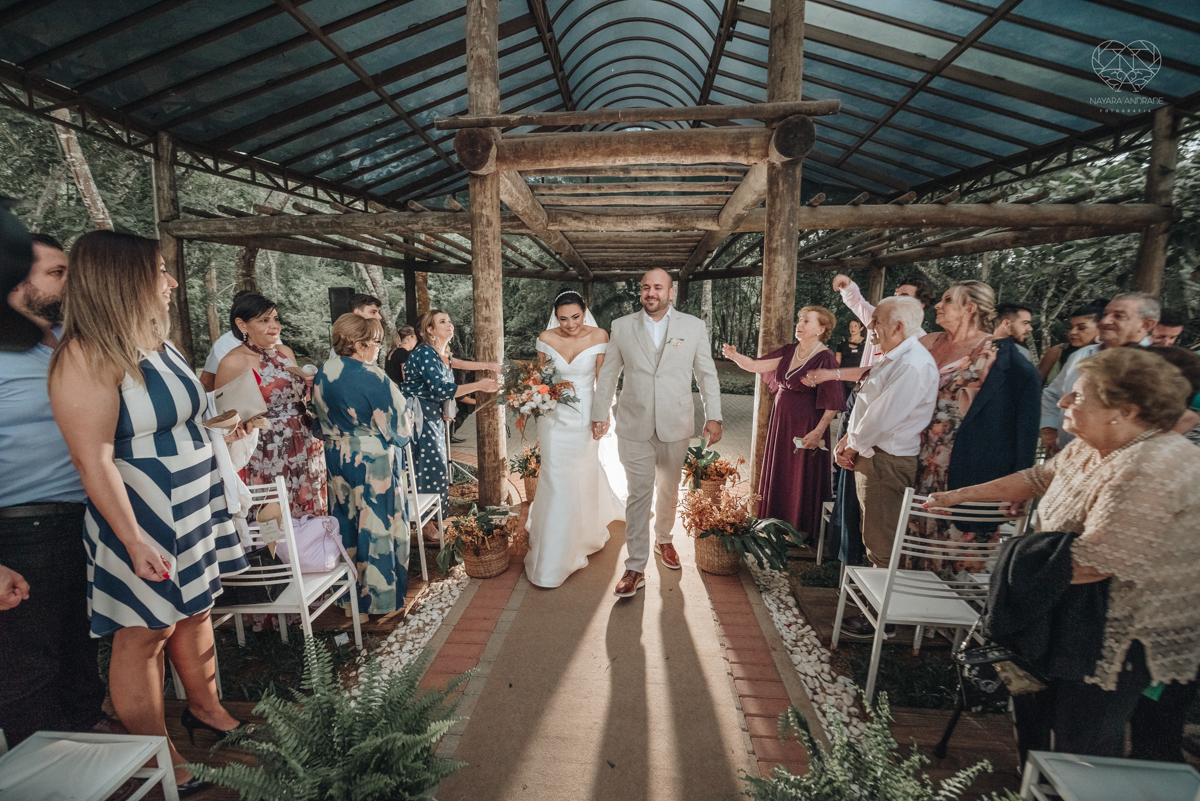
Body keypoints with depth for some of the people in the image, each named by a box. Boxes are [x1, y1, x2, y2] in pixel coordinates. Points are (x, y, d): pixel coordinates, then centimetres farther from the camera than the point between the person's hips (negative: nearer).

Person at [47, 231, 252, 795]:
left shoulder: (160, 344, 8)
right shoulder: (88, 358, -18)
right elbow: (95, 462, -21)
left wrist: (219, 428, 10)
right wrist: (133, 540, -21)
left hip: (195, 507, 8)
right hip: (142, 518, -8)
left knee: (195, 611, 21)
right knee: (144, 635, 7)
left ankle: (204, 707, 41)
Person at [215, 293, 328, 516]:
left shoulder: (286, 352, 9)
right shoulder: (233, 362, -10)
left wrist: (309, 385, 1)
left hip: (305, 445, 6)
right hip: (268, 453, -6)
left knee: (308, 510, 12)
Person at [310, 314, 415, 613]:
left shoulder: (323, 373, 1)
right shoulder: (371, 376, -21)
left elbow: (319, 416, 13)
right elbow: (395, 422, -14)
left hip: (336, 458, 7)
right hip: (372, 461, -7)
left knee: (345, 521, 19)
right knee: (374, 524, 5)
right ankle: (378, 596, 18)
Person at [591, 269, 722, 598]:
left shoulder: (693, 326, 1)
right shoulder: (622, 326, 1)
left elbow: (707, 374, 3)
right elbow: (607, 374, 5)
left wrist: (713, 417, -2)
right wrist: (599, 415, 5)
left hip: (676, 426, 1)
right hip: (634, 426, -1)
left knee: (668, 491, 17)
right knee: (639, 495, 0)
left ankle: (663, 540, 43)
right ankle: (635, 568, 11)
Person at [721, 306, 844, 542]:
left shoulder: (825, 359, -15)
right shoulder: (788, 352, 5)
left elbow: (833, 403, -17)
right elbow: (756, 366, 0)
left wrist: (818, 432, -22)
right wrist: (735, 356, -17)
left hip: (804, 429, -7)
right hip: (780, 423, 7)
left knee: (802, 483, 7)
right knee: (777, 477, 17)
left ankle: (802, 533, 27)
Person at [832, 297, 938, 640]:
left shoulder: (913, 365, -20)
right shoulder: (892, 359, 13)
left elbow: (883, 417, -23)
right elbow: (867, 404, 16)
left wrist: (853, 446, -10)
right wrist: (848, 439, 5)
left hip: (887, 462, -10)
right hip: (871, 456, 10)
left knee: (882, 545, 1)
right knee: (873, 537, 21)